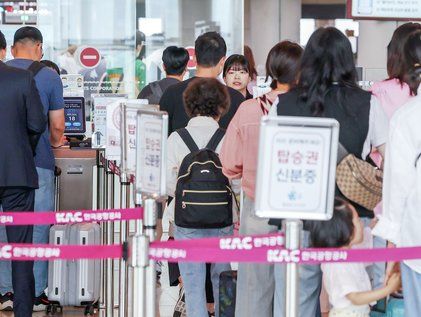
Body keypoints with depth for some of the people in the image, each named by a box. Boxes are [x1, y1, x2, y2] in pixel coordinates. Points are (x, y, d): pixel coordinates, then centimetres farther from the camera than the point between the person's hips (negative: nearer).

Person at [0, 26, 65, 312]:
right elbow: (57, 126, 1)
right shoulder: (49, 76, -2)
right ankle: (35, 294, 5)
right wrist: (55, 142, 22)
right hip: (37, 161, -3)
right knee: (37, 228, 3)